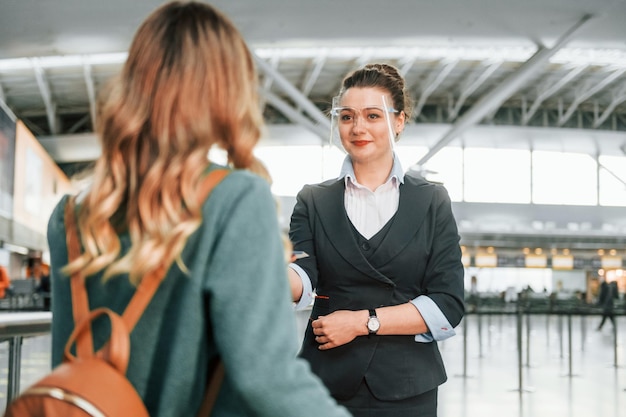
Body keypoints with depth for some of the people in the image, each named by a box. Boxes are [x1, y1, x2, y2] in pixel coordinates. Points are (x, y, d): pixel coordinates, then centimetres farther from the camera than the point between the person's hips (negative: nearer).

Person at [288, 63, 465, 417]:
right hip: (328, 384, 1)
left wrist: (362, 321, -12)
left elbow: (448, 305, -5)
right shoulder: (313, 201, 4)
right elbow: (302, 281, -10)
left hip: (407, 388, 0)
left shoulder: (432, 201, 1)